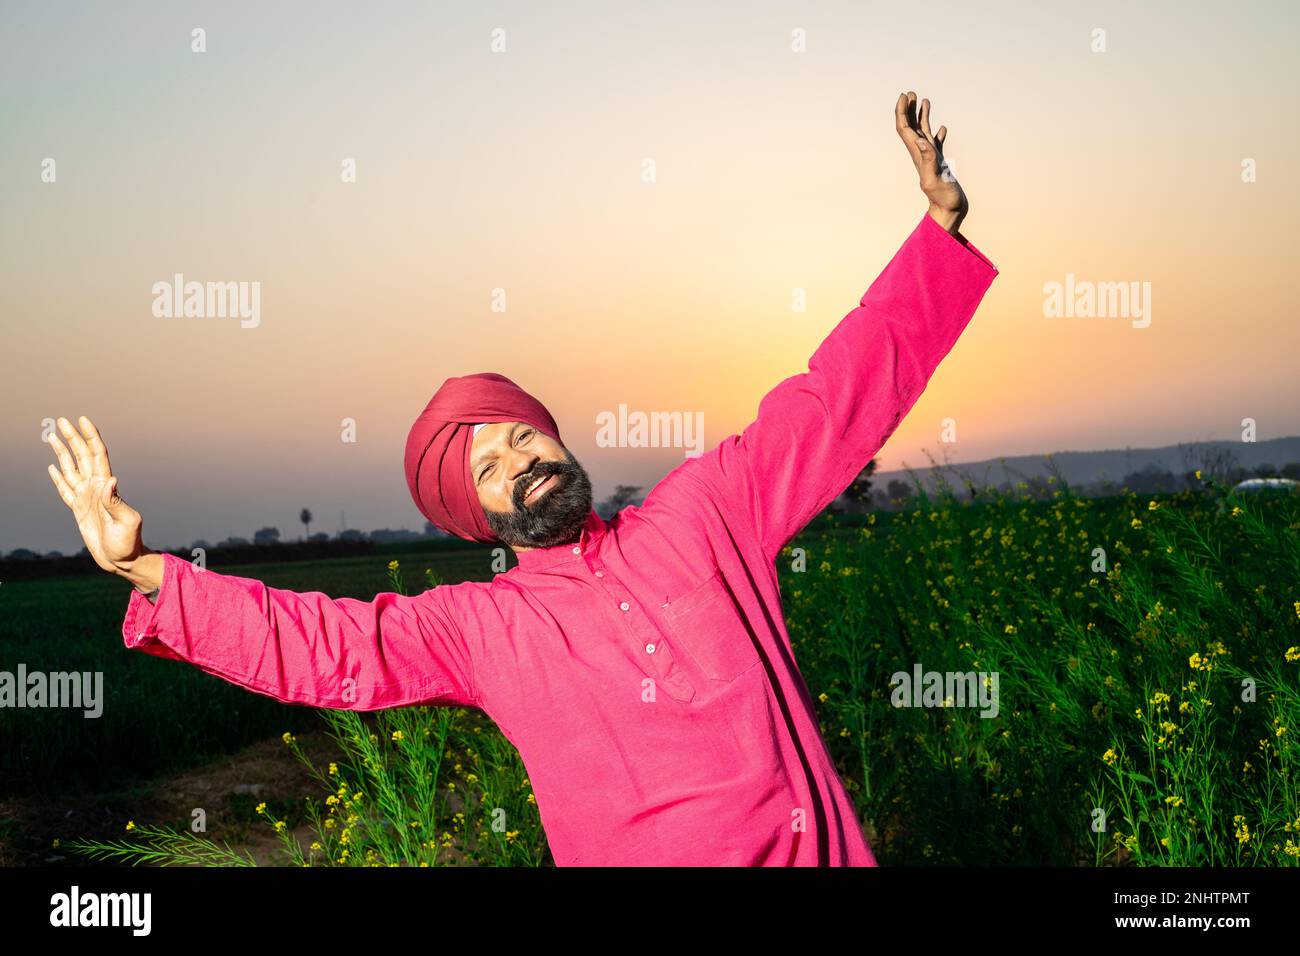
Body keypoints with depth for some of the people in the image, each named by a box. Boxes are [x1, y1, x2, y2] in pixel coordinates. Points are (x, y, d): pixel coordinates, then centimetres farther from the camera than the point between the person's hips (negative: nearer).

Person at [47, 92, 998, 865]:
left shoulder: (703, 512, 6)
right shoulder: (476, 626, 5)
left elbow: (832, 399, 7)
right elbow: (320, 643, -1)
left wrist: (940, 223, 5)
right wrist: (145, 570, -9)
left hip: (819, 847, 1)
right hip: (644, 850, -1)